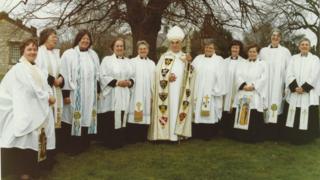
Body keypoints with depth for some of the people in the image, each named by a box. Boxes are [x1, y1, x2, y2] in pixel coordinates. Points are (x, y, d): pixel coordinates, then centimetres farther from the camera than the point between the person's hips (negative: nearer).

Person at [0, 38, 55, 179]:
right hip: (26, 113, -7)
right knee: (27, 142, -4)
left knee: (36, 141, 11)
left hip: (39, 111, 7)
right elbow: (32, 89, -16)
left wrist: (48, 96, -7)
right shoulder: (19, 69, -8)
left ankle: (33, 168, 22)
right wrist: (48, 97, -5)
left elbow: (44, 87, 13)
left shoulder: (37, 69, 18)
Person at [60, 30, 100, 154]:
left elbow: (97, 74, 16)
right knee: (74, 119, 0)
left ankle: (84, 145, 23)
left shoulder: (93, 55, 12)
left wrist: (97, 91, 12)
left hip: (89, 94, 5)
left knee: (87, 118, 10)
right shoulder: (68, 54, -5)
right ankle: (72, 147, 12)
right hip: (74, 94, -5)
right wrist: (65, 94, -13)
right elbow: (65, 75, -9)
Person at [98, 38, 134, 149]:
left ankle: (120, 142, 16)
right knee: (111, 120, -5)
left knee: (122, 118, 6)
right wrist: (117, 82, -16)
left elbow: (133, 76, 14)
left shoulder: (128, 61, 16)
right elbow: (103, 76, -8)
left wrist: (129, 82, -8)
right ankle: (110, 143, 6)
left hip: (124, 95, 4)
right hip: (111, 95, -4)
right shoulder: (107, 60, 1)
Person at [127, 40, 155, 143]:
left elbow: (154, 80, 11)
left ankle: (143, 137, 13)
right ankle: (132, 138, 2)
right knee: (134, 116, -6)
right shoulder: (132, 62, 4)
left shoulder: (152, 63, 15)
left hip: (147, 95, 3)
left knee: (145, 116, 3)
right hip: (135, 94, -3)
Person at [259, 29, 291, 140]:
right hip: (266, 85, 1)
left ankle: (276, 134, 3)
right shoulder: (263, 51, 11)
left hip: (279, 85, -1)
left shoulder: (285, 51, 6)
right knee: (267, 106, -2)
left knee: (278, 108, -4)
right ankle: (267, 133, 5)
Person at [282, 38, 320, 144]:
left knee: (308, 117, -3)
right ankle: (293, 138, 11)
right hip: (294, 93, 1)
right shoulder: (294, 58, 11)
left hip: (309, 93, -1)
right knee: (293, 116, 0)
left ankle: (306, 139, 8)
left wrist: (304, 88, -15)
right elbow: (289, 74, 0)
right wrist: (295, 87, -14)